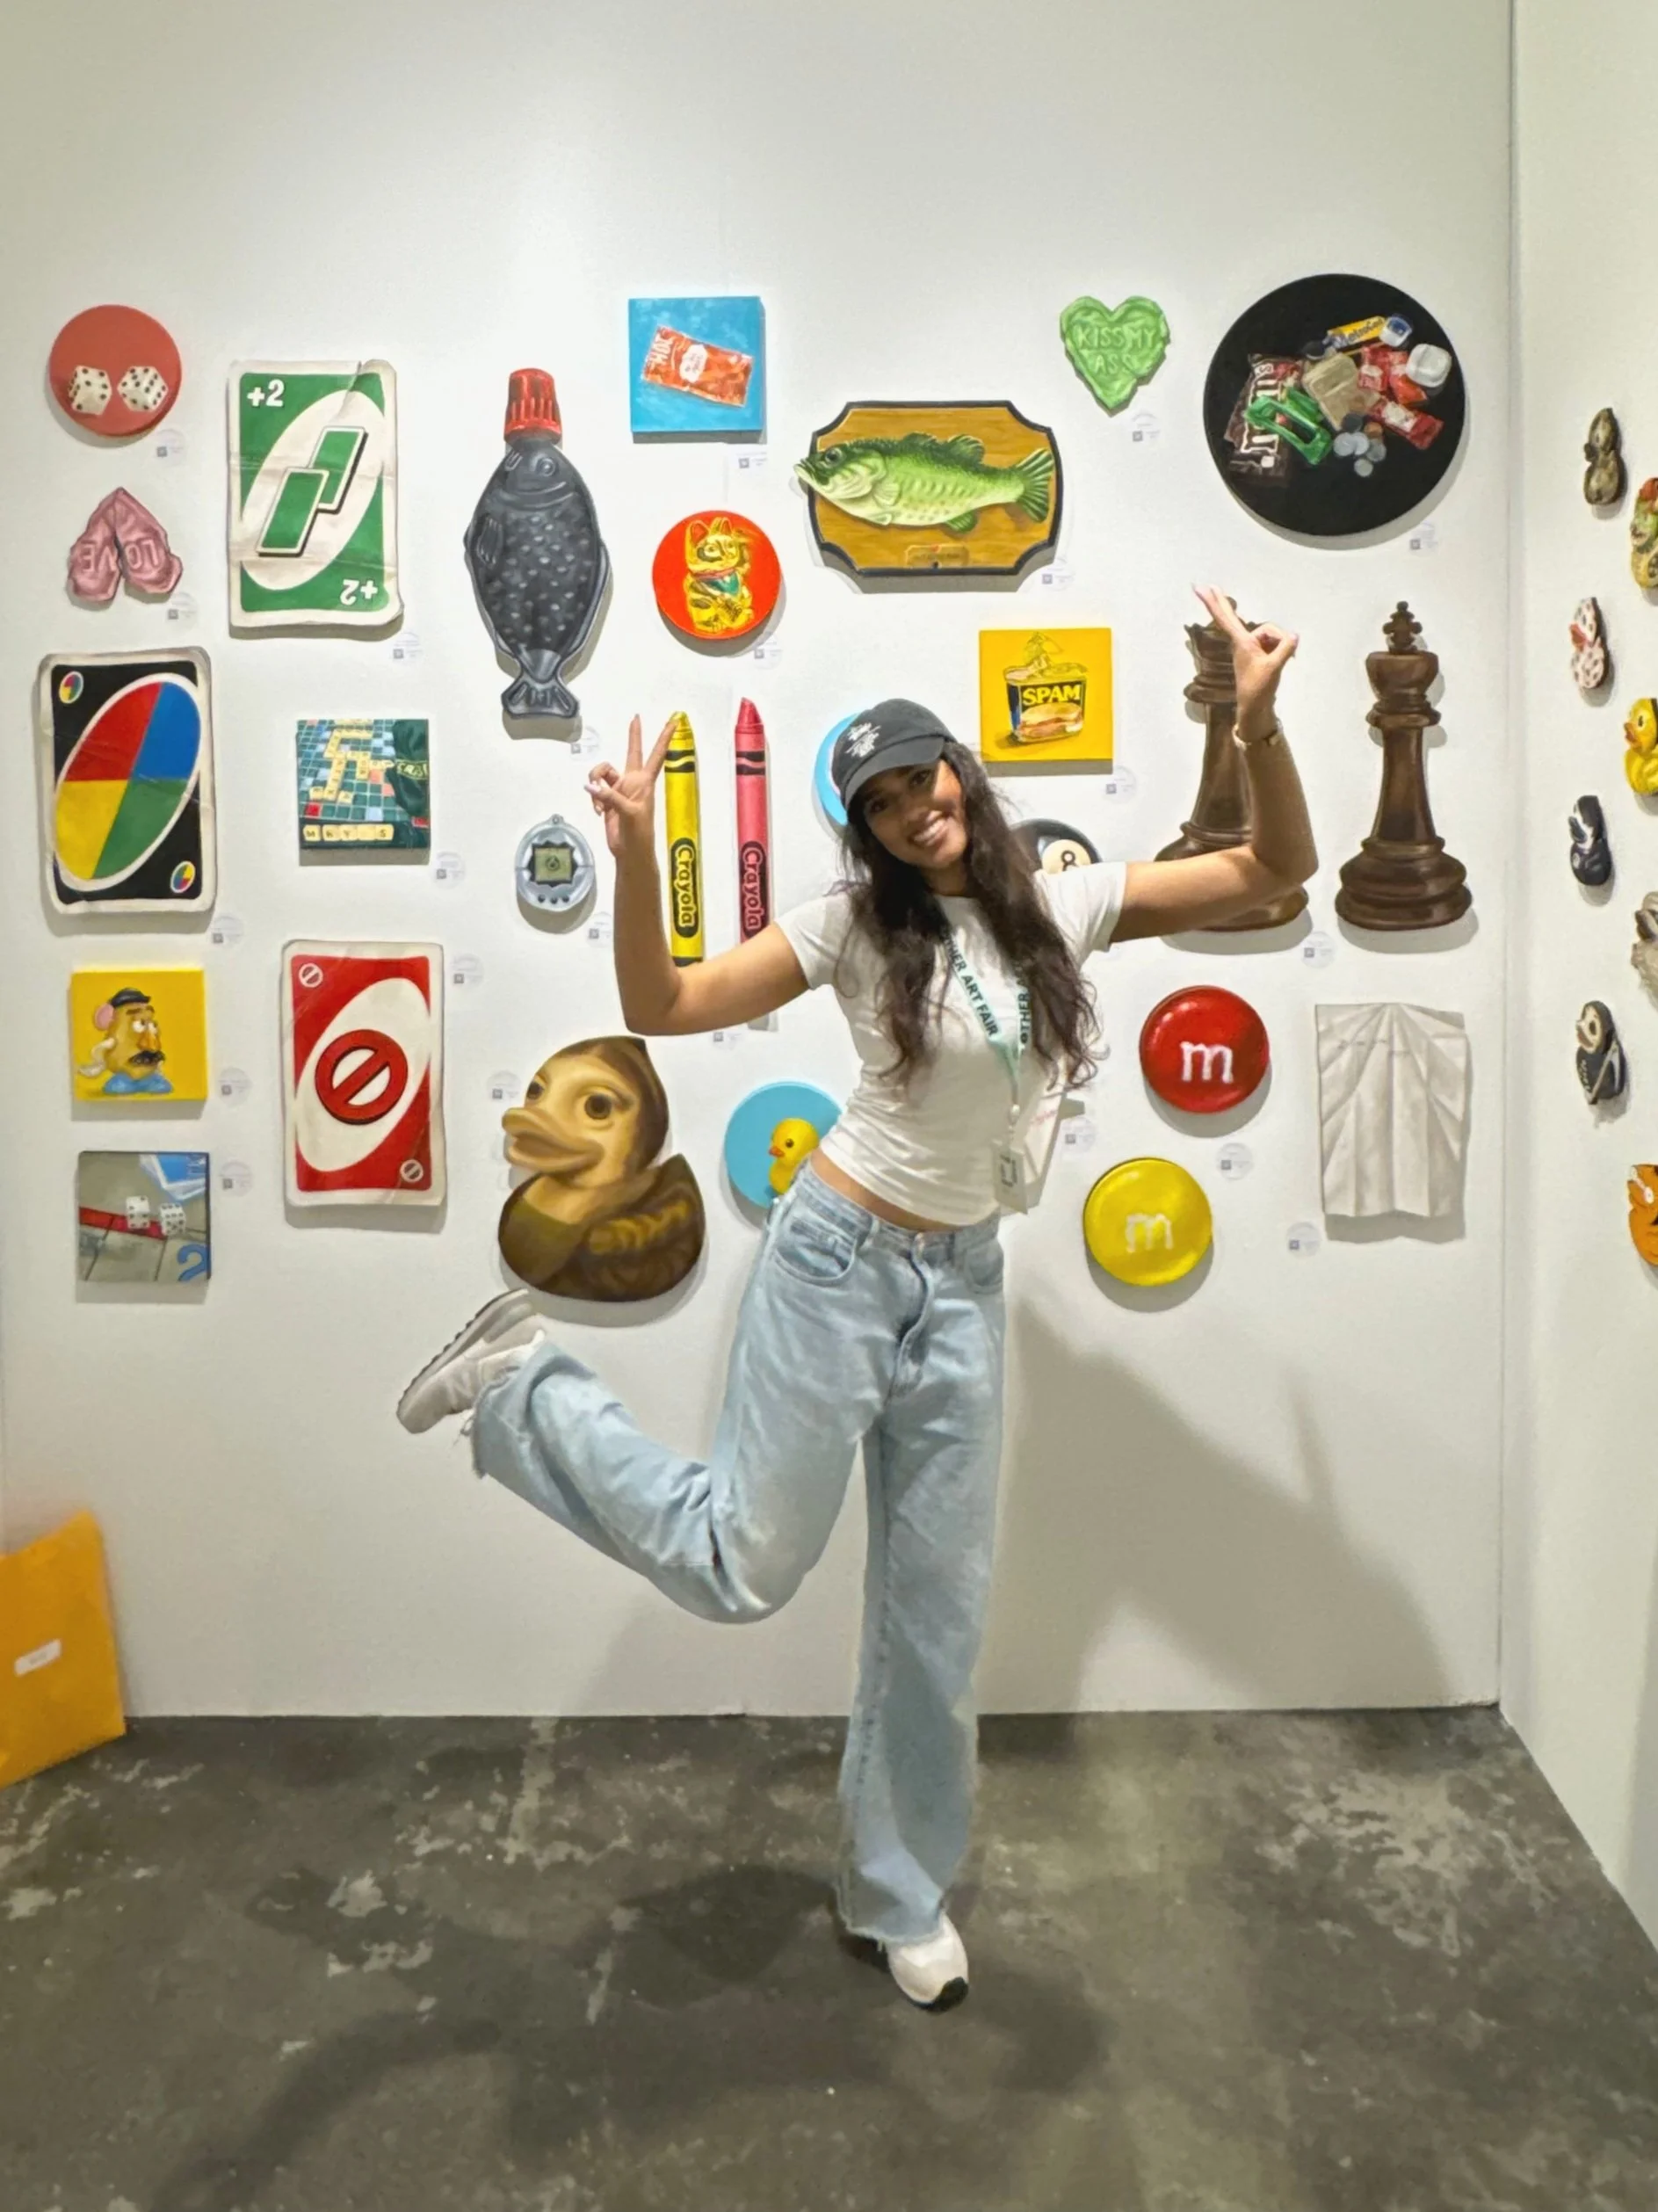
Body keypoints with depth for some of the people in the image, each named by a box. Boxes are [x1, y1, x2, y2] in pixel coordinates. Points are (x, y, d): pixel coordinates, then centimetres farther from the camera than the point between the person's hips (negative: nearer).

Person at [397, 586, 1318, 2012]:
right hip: (838, 1262, -4)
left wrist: (1259, 723, -11)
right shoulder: (858, 924, -7)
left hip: (965, 1286, 4)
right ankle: (527, 1384, 16)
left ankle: (899, 1894, 32)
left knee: (939, 1609, 11)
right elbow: (660, 1010, -11)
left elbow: (1277, 873, 3)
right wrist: (638, 858, -25)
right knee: (748, 1566, -3)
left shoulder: (1064, 906, 2)